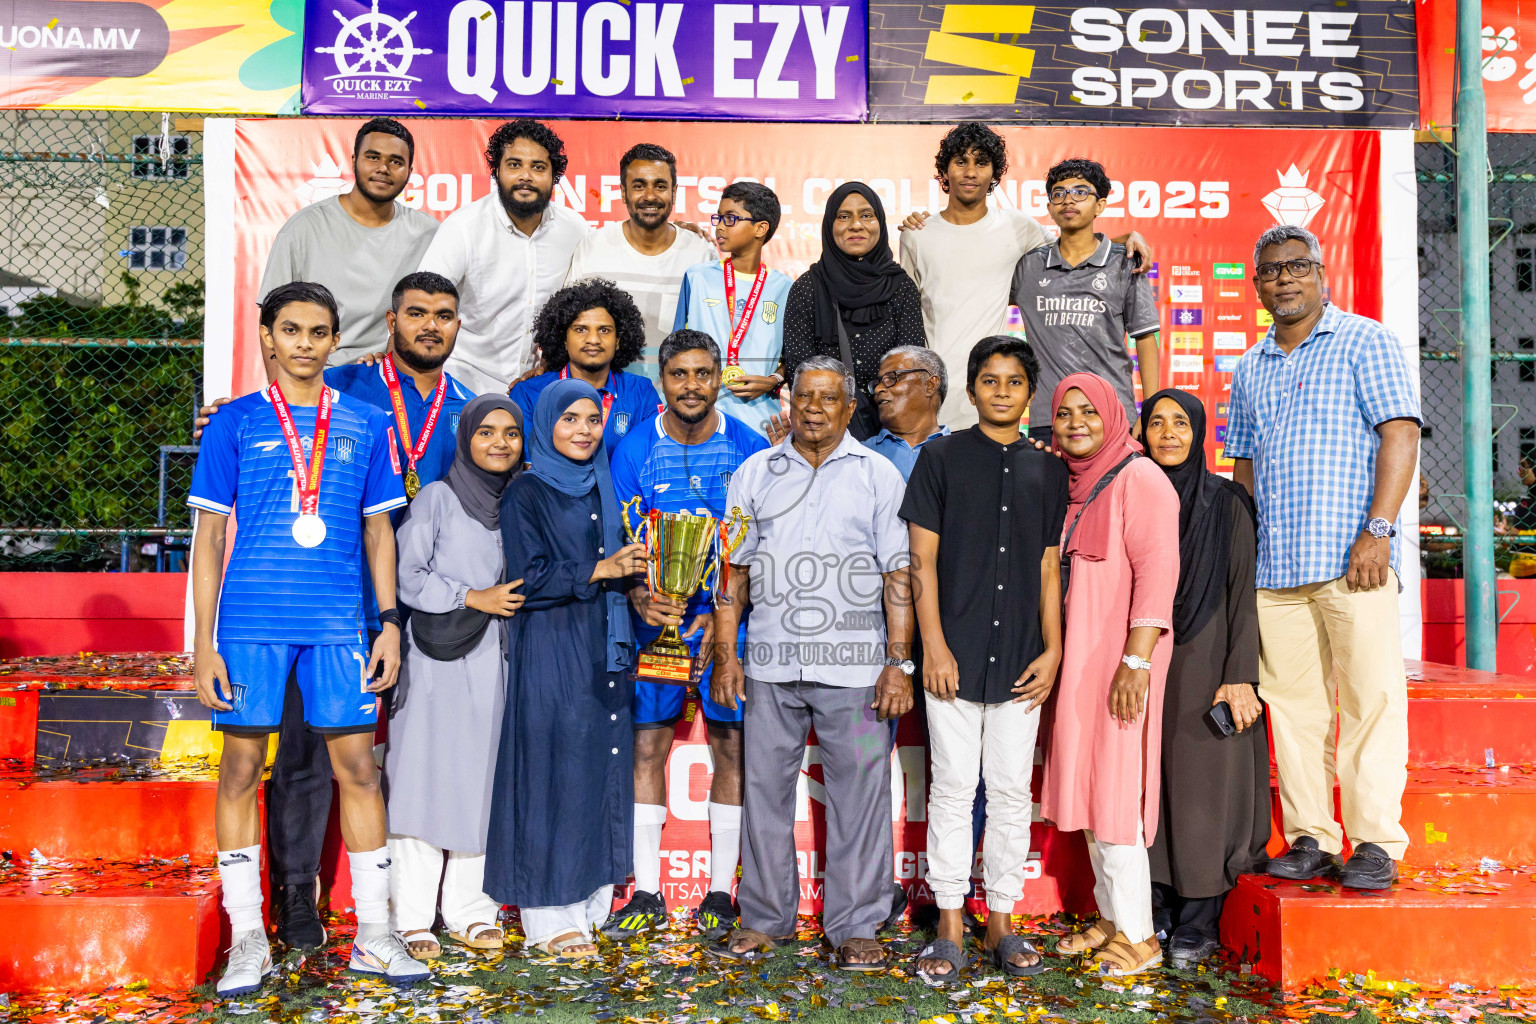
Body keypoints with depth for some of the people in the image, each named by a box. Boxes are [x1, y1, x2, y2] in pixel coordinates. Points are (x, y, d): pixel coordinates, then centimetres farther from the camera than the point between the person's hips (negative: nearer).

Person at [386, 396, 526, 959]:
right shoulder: (437, 497, 1)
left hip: (496, 661, 4)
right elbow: (407, 575, -6)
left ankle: (470, 912, 16)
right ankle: (411, 917, 6)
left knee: (484, 781, 6)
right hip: (438, 659, -4)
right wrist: (474, 598, -12)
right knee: (425, 779, -3)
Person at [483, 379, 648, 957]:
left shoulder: (603, 490, 15)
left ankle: (589, 904, 18)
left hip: (605, 653, 6)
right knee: (553, 775, -3)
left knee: (603, 773, 7)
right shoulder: (526, 494, -4)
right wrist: (600, 570, -20)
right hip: (551, 654, -6)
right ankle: (551, 918, 6)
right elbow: (529, 578, -12)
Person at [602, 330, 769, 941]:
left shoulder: (750, 449, 0)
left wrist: (725, 613, -12)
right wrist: (639, 596, -19)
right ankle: (647, 894, 15)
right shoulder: (634, 451, 1)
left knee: (733, 747, 3)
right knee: (647, 744, 3)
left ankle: (720, 894, 16)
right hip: (655, 618, 1)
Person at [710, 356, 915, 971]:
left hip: (854, 665, -2)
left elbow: (899, 576, 1)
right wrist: (725, 655, 4)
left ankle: (855, 926, 15)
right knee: (764, 788, 7)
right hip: (771, 664, 2)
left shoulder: (878, 475, 5)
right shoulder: (756, 474, 11)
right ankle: (765, 919, 22)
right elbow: (734, 568, 11)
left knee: (858, 793, 2)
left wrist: (898, 662, -6)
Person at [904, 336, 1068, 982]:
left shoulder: (1047, 470, 11)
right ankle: (950, 926, 13)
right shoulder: (941, 458, 2)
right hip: (954, 655, -3)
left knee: (1012, 792, 8)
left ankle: (1001, 923, 20)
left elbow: (1049, 568, 11)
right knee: (953, 789, 3)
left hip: (1020, 660, 3)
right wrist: (934, 645, -8)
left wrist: (1052, 649, 3)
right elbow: (922, 559, -1)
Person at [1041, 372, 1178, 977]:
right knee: (1088, 786, 13)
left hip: (1118, 660, -8)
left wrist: (1136, 661, -22)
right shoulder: (1067, 482, 13)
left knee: (1113, 788, -4)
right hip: (1076, 658, 8)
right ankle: (1110, 918, 26)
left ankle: (1138, 934, 9)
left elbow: (1157, 573, -18)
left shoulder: (1138, 479, -11)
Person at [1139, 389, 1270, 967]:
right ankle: (1162, 912, 18)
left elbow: (1243, 592, -6)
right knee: (1151, 788, 6)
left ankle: (1199, 925, 10)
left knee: (1201, 787, 0)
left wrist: (1239, 676, -14)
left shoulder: (1226, 503, -2)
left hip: (1204, 667, -4)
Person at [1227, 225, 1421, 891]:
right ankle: (1311, 839, 14)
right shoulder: (1250, 368, 19)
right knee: (1291, 702, 6)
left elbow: (1400, 435, -5)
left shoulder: (1364, 341, 4)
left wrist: (1377, 530, -15)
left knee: (1372, 696, -5)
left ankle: (1376, 843, 3)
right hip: (1273, 563, 5)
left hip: (1351, 558, -5)